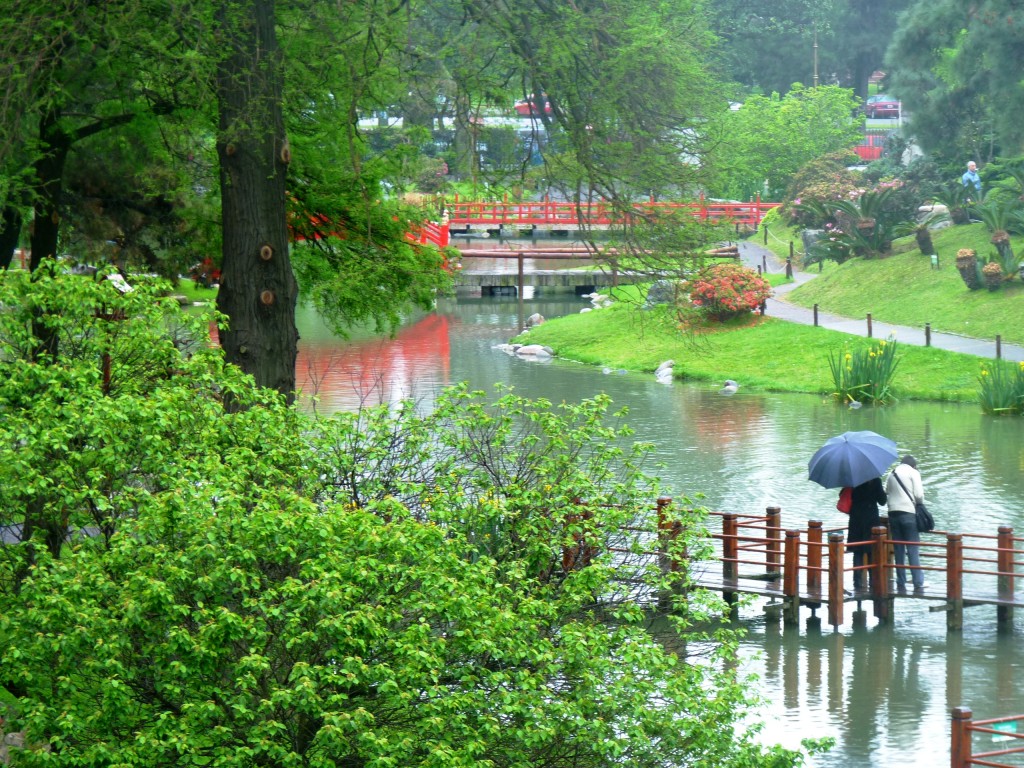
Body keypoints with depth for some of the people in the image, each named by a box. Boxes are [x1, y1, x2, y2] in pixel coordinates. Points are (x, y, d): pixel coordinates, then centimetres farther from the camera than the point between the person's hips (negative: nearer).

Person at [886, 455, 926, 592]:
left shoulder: (892, 473, 14)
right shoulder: (913, 472, -1)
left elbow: (887, 491, 8)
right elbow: (919, 494, -8)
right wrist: (920, 503, 11)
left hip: (893, 513, 4)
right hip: (908, 512, -4)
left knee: (899, 549, 9)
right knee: (913, 549, -3)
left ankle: (901, 583, 8)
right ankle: (918, 583, -7)